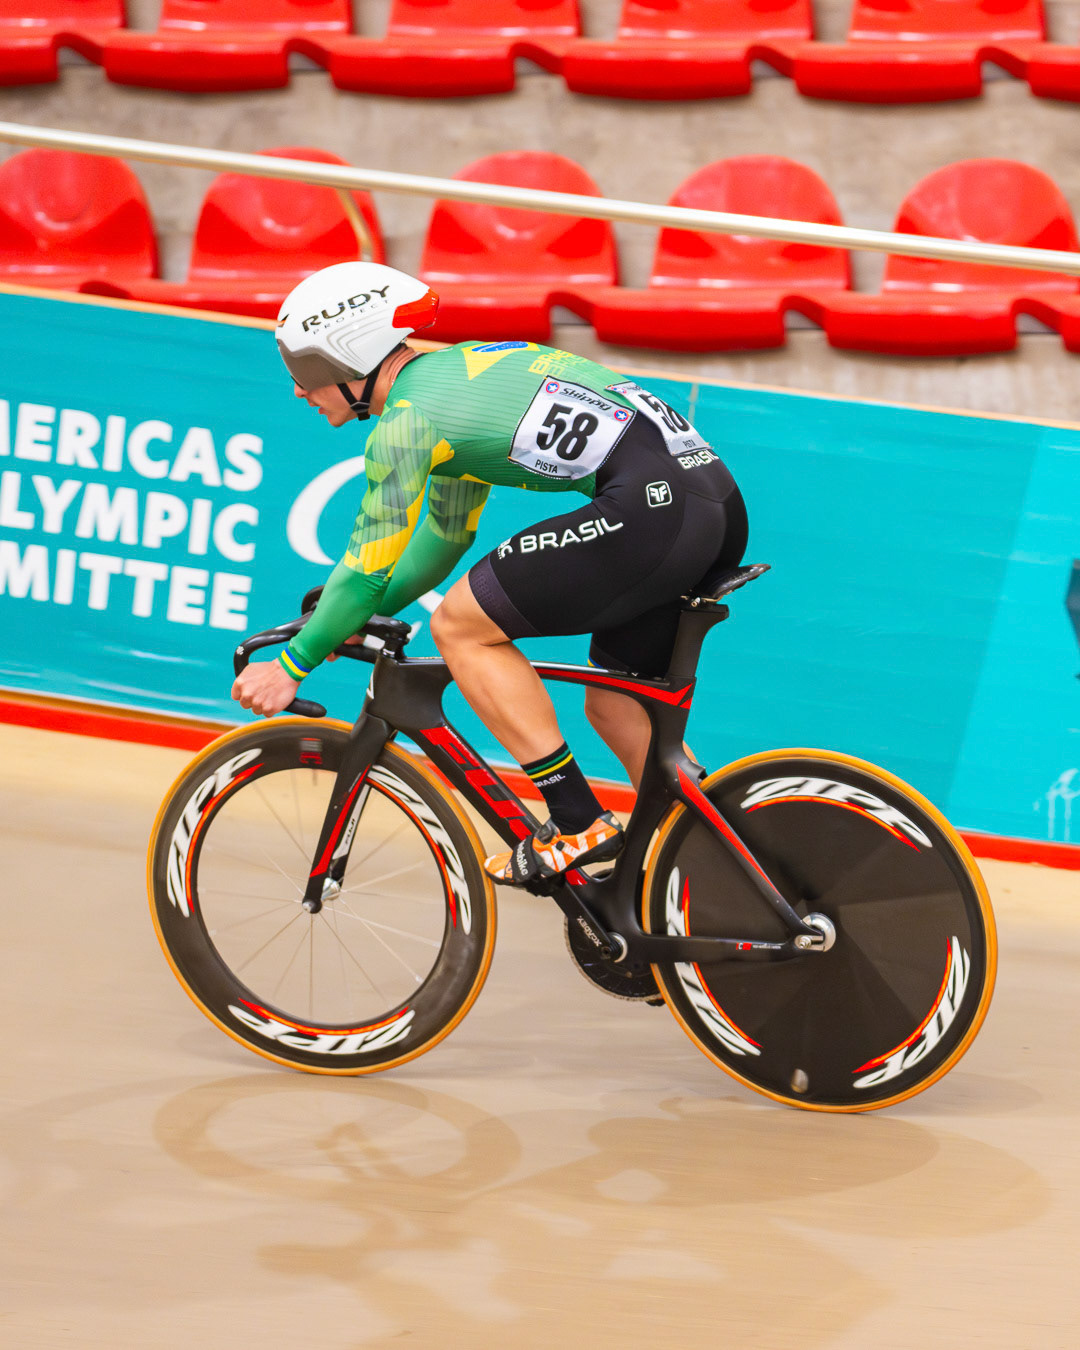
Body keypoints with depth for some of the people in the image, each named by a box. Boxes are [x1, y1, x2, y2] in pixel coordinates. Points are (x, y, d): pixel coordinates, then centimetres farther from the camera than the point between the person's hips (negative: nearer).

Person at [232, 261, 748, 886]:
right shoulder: (453, 369, 26)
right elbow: (448, 532, 37)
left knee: (461, 625, -1)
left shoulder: (405, 419, -2)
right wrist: (355, 615, 38)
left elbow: (369, 568, 0)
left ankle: (579, 824, -2)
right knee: (614, 704, 23)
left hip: (652, 504, -10)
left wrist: (292, 665, 11)